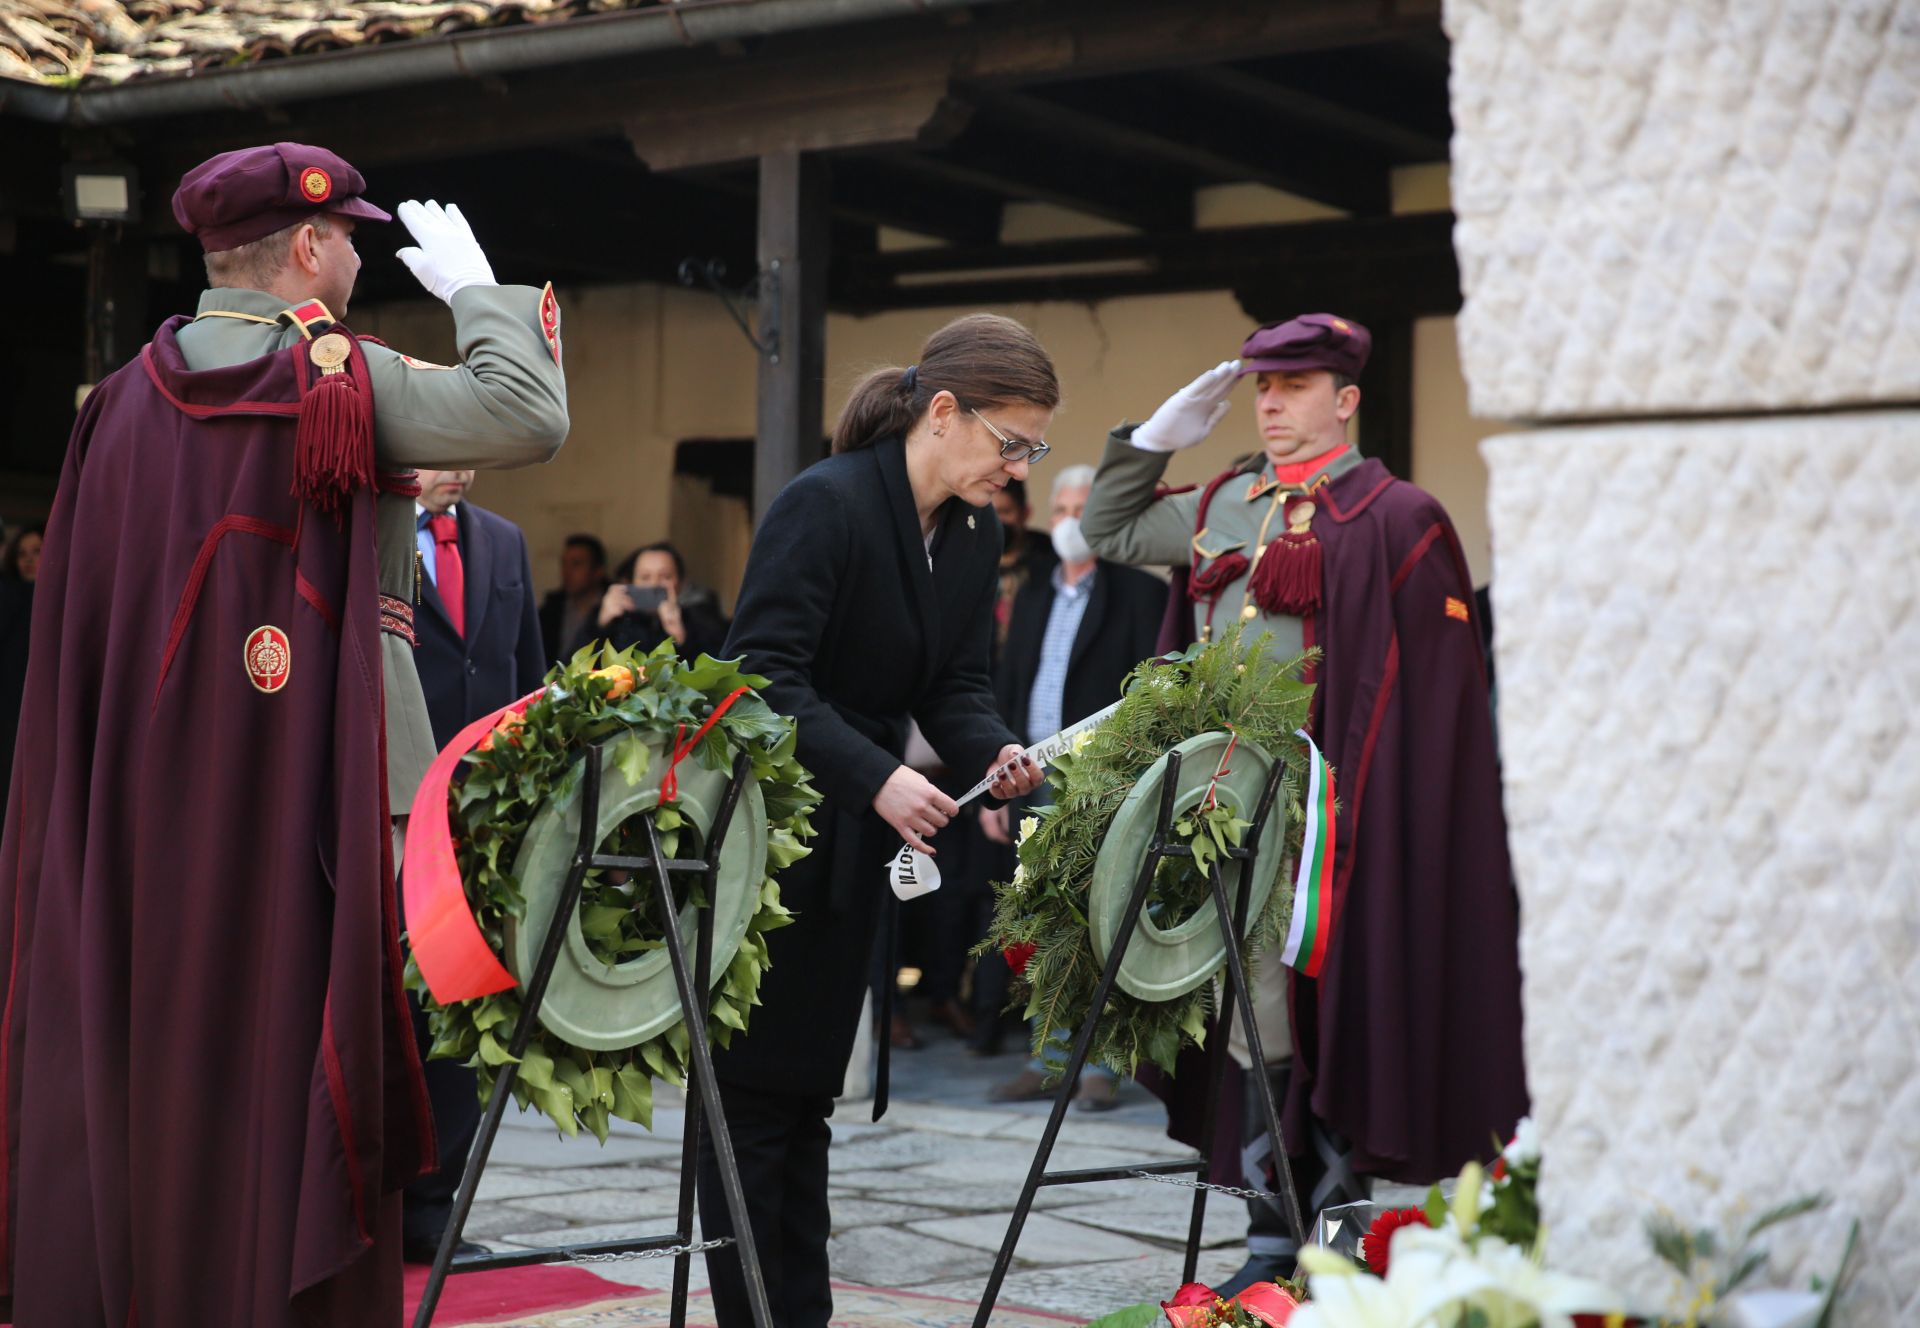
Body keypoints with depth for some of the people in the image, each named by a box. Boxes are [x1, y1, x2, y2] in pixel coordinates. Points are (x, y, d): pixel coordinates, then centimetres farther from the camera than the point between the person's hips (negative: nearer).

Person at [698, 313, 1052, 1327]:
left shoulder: (975, 537, 5)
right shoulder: (826, 504, -19)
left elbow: (956, 686, 6)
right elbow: (767, 675, -24)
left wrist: (997, 753, -15)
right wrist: (877, 777, -33)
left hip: (852, 851, 8)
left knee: (809, 1090, 13)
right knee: (754, 1092, -1)